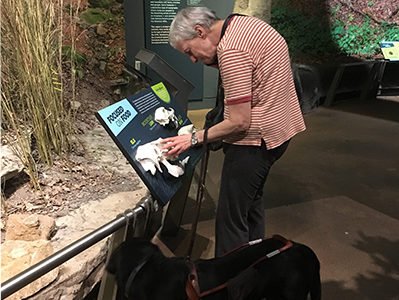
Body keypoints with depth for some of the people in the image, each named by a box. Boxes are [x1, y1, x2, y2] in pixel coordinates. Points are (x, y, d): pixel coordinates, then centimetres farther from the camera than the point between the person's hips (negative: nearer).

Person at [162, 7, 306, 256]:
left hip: (256, 137, -11)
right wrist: (214, 62, 7)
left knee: (231, 218, -3)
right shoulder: (245, 23, 8)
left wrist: (195, 139, -15)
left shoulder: (231, 50, -22)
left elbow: (240, 122, -23)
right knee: (252, 199, 23)